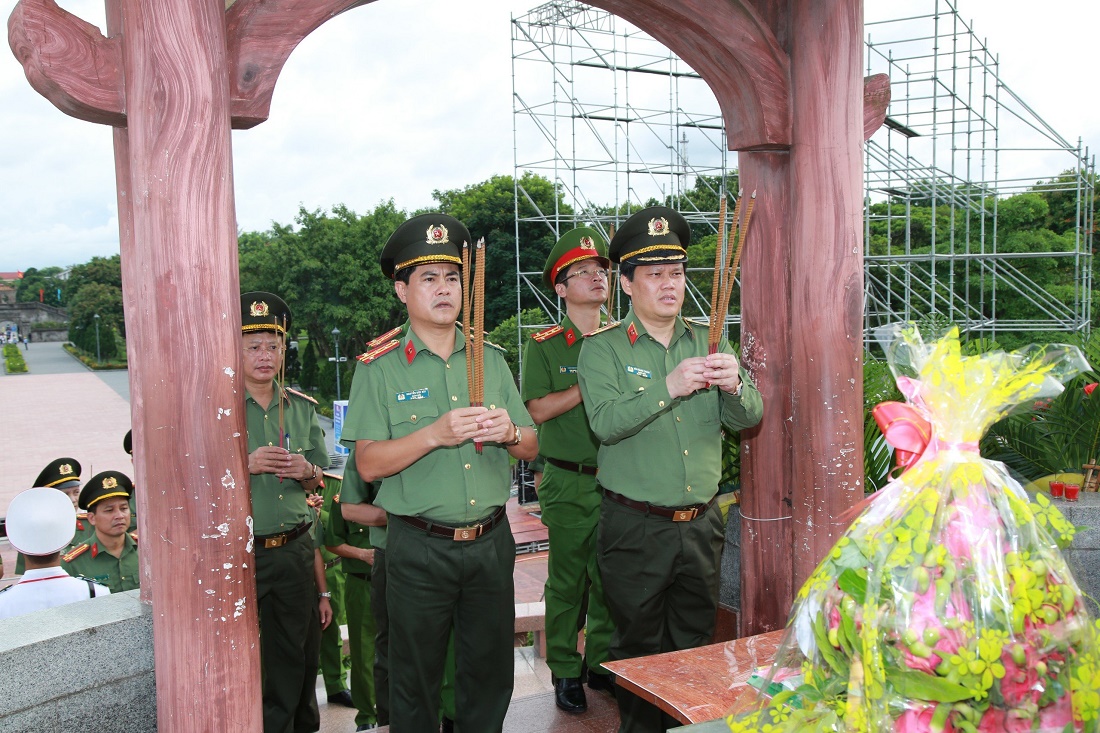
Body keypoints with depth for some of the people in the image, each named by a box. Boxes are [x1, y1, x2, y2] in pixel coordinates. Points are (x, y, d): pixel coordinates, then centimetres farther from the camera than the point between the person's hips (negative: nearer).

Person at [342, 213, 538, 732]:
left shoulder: (490, 360, 9)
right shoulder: (380, 368, -3)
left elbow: (531, 446, 10)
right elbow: (368, 464, -11)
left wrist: (508, 432, -13)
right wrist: (434, 435, -23)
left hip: (491, 541, 4)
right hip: (420, 548, -3)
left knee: (491, 673, 14)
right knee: (417, 678, 10)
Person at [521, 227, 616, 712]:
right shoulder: (545, 345, -1)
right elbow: (540, 409, -11)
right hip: (568, 484, -3)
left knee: (609, 577, 10)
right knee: (567, 582, 5)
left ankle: (601, 663, 26)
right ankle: (564, 673, 19)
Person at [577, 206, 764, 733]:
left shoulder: (708, 342, 7)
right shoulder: (603, 348, -5)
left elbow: (748, 418, 0)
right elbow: (605, 422, -20)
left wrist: (734, 385, -21)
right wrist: (669, 386, -29)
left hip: (702, 523, 4)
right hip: (635, 526, -4)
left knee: (696, 644, 17)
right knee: (640, 648, 9)